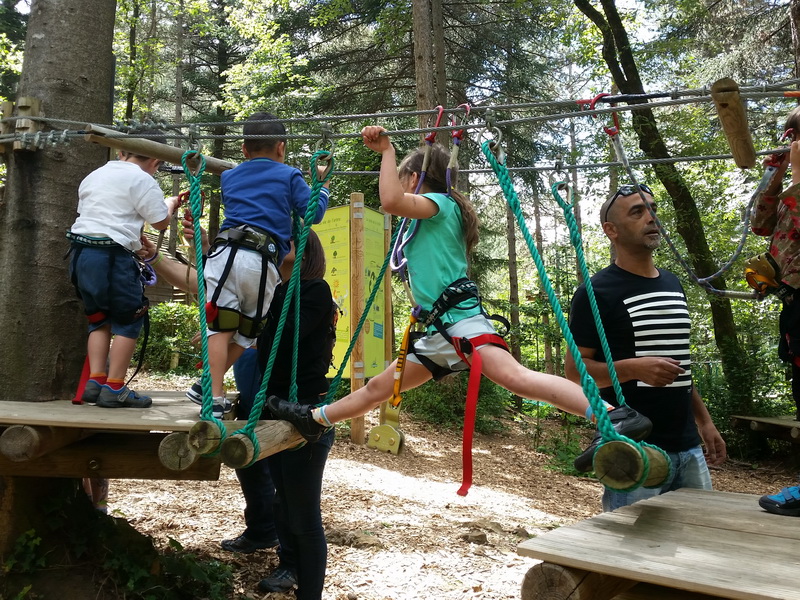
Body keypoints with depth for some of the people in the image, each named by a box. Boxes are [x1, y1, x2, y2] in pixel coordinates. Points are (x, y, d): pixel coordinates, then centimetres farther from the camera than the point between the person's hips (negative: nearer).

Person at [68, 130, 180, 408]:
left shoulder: (94, 175, 22)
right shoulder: (142, 180, -4)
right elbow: (161, 222, -1)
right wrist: (170, 203, 20)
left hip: (81, 251, 8)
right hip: (111, 255, -8)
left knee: (100, 317, 16)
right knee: (129, 319, 1)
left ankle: (94, 383, 9)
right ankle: (114, 388, 0)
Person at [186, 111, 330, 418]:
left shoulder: (228, 177, 23)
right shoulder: (289, 176, 12)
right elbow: (314, 213, 9)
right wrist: (322, 184, 27)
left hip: (224, 253, 2)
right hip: (262, 262, -2)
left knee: (220, 328, 1)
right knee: (246, 330, 13)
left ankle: (213, 396, -6)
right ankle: (208, 387, 12)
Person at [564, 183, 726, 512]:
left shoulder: (673, 284, 13)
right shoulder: (596, 292, -9)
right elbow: (575, 369, -11)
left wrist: (704, 420, 17)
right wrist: (634, 367, -26)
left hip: (689, 447, 7)